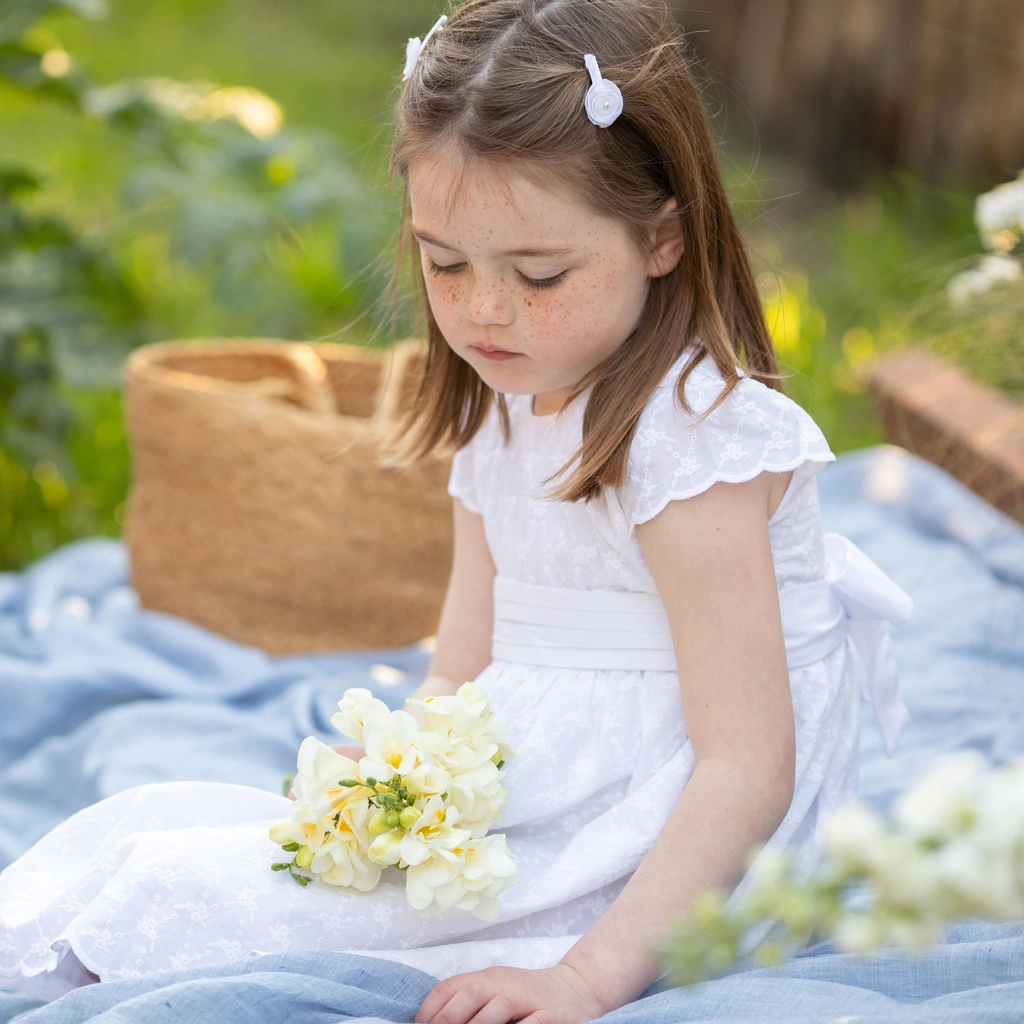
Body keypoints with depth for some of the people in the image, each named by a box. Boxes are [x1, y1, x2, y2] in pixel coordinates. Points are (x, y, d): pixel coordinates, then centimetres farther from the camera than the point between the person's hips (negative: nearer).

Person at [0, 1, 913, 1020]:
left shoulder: (693, 441, -19)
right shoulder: (503, 416, 10)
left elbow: (748, 767, -22)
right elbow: (461, 676, 13)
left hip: (652, 864, -9)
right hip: (517, 803, 9)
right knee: (160, 823, -1)